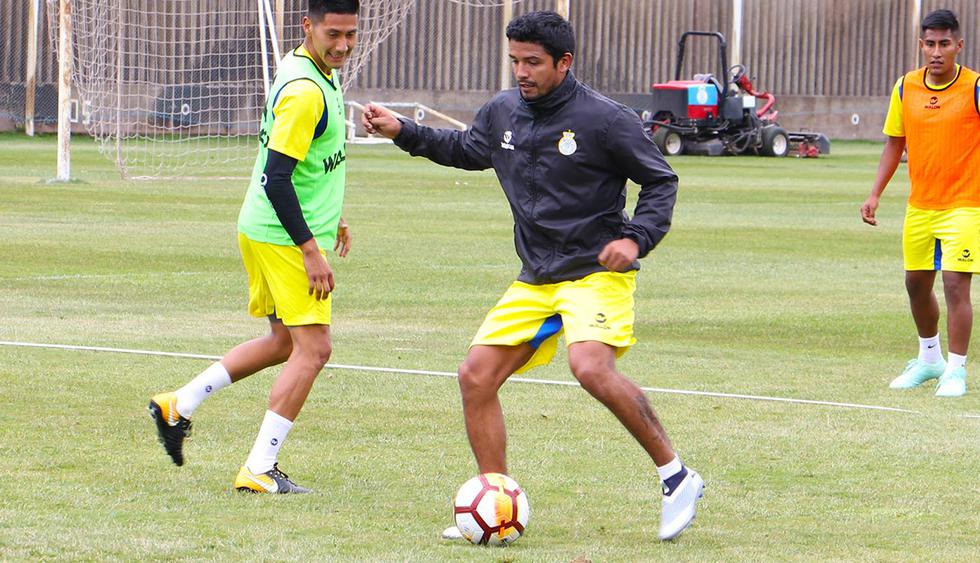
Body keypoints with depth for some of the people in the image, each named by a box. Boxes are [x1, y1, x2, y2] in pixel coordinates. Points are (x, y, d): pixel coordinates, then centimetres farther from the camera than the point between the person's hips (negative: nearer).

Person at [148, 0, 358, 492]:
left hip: (262, 230, 10)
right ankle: (259, 471, -7)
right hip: (285, 236, -10)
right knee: (312, 349, -8)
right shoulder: (305, 92, -22)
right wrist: (310, 251, -24)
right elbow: (275, 177, -25)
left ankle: (178, 406, 23)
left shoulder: (313, 71, 11)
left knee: (284, 342, 19)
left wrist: (331, 217, 29)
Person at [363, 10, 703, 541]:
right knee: (475, 375, -1)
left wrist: (637, 238, -17)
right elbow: (465, 149, 29)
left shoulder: (604, 119, -12)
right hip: (534, 281, 7)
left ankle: (675, 475, -17)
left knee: (591, 367, -31)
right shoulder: (502, 112, 6)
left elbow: (660, 180, -4)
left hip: (596, 274, -7)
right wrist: (404, 132, 20)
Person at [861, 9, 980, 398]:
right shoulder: (905, 88, 2)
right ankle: (929, 359, 35)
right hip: (919, 205, 5)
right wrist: (875, 194, 4)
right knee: (916, 284, 14)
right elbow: (894, 143, 11)